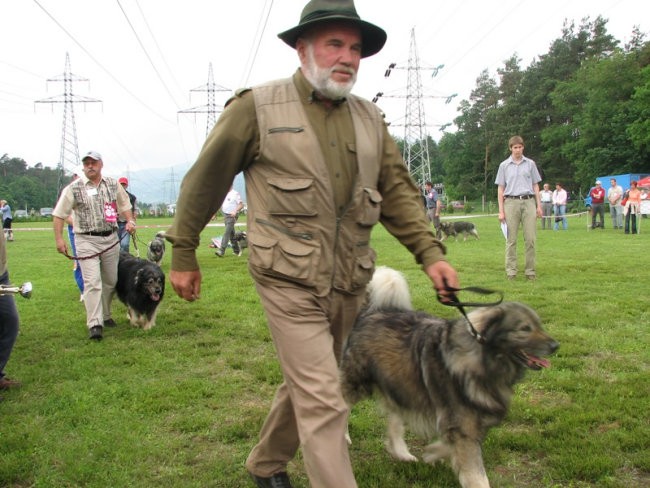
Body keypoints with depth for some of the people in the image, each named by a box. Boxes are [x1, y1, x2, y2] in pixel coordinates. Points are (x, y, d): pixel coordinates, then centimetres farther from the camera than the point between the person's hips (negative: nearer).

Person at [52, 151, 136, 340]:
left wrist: (130, 221, 0)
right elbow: (59, 214, -2)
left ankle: (105, 315, 27)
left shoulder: (113, 185, 8)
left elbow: (124, 205, 17)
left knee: (111, 280, 10)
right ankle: (95, 324, -13)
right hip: (86, 241, -4)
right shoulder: (73, 188, -3)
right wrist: (59, 239, -8)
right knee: (92, 282, -12)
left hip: (111, 239, 4)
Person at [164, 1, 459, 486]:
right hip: (290, 281, -6)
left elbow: (399, 191, 9)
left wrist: (430, 253, -3)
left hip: (349, 283, 6)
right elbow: (204, 181, 0)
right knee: (323, 401, -8)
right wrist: (183, 254, 4)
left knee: (305, 384, 20)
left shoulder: (369, 118, 8)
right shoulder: (257, 107, -7)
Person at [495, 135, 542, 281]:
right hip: (511, 202, -1)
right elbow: (500, 189, 7)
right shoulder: (504, 165, 7)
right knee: (511, 239, 0)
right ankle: (511, 270, 5)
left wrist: (539, 205, 4)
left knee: (530, 239, -2)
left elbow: (535, 186, 13)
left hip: (529, 202, 1)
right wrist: (501, 210, 0)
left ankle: (530, 270, 5)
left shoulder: (530, 164, 10)